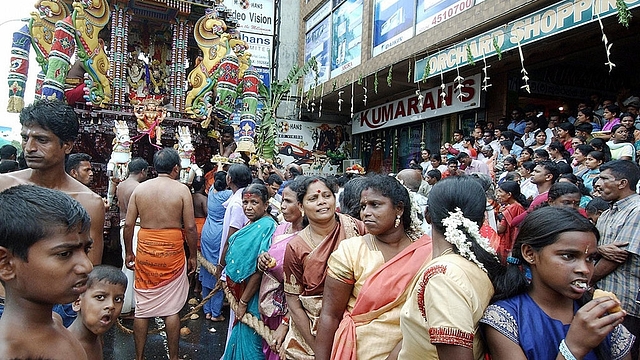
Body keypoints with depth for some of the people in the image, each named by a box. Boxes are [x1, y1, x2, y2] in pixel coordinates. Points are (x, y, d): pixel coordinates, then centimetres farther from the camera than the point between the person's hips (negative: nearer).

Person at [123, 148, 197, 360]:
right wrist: (193, 255, 2)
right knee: (171, 308, 8)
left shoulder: (140, 188, 2)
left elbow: (128, 225, 2)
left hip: (145, 249, 3)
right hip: (172, 251, -3)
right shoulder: (181, 189, -7)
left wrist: (129, 253, 14)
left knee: (142, 307, 14)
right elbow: (190, 227, -9)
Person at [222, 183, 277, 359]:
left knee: (248, 335, 7)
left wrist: (244, 302, -20)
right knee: (239, 330, 22)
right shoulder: (250, 224, 5)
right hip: (238, 290, 8)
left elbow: (260, 270, -25)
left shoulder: (267, 227, -23)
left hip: (252, 295, -8)